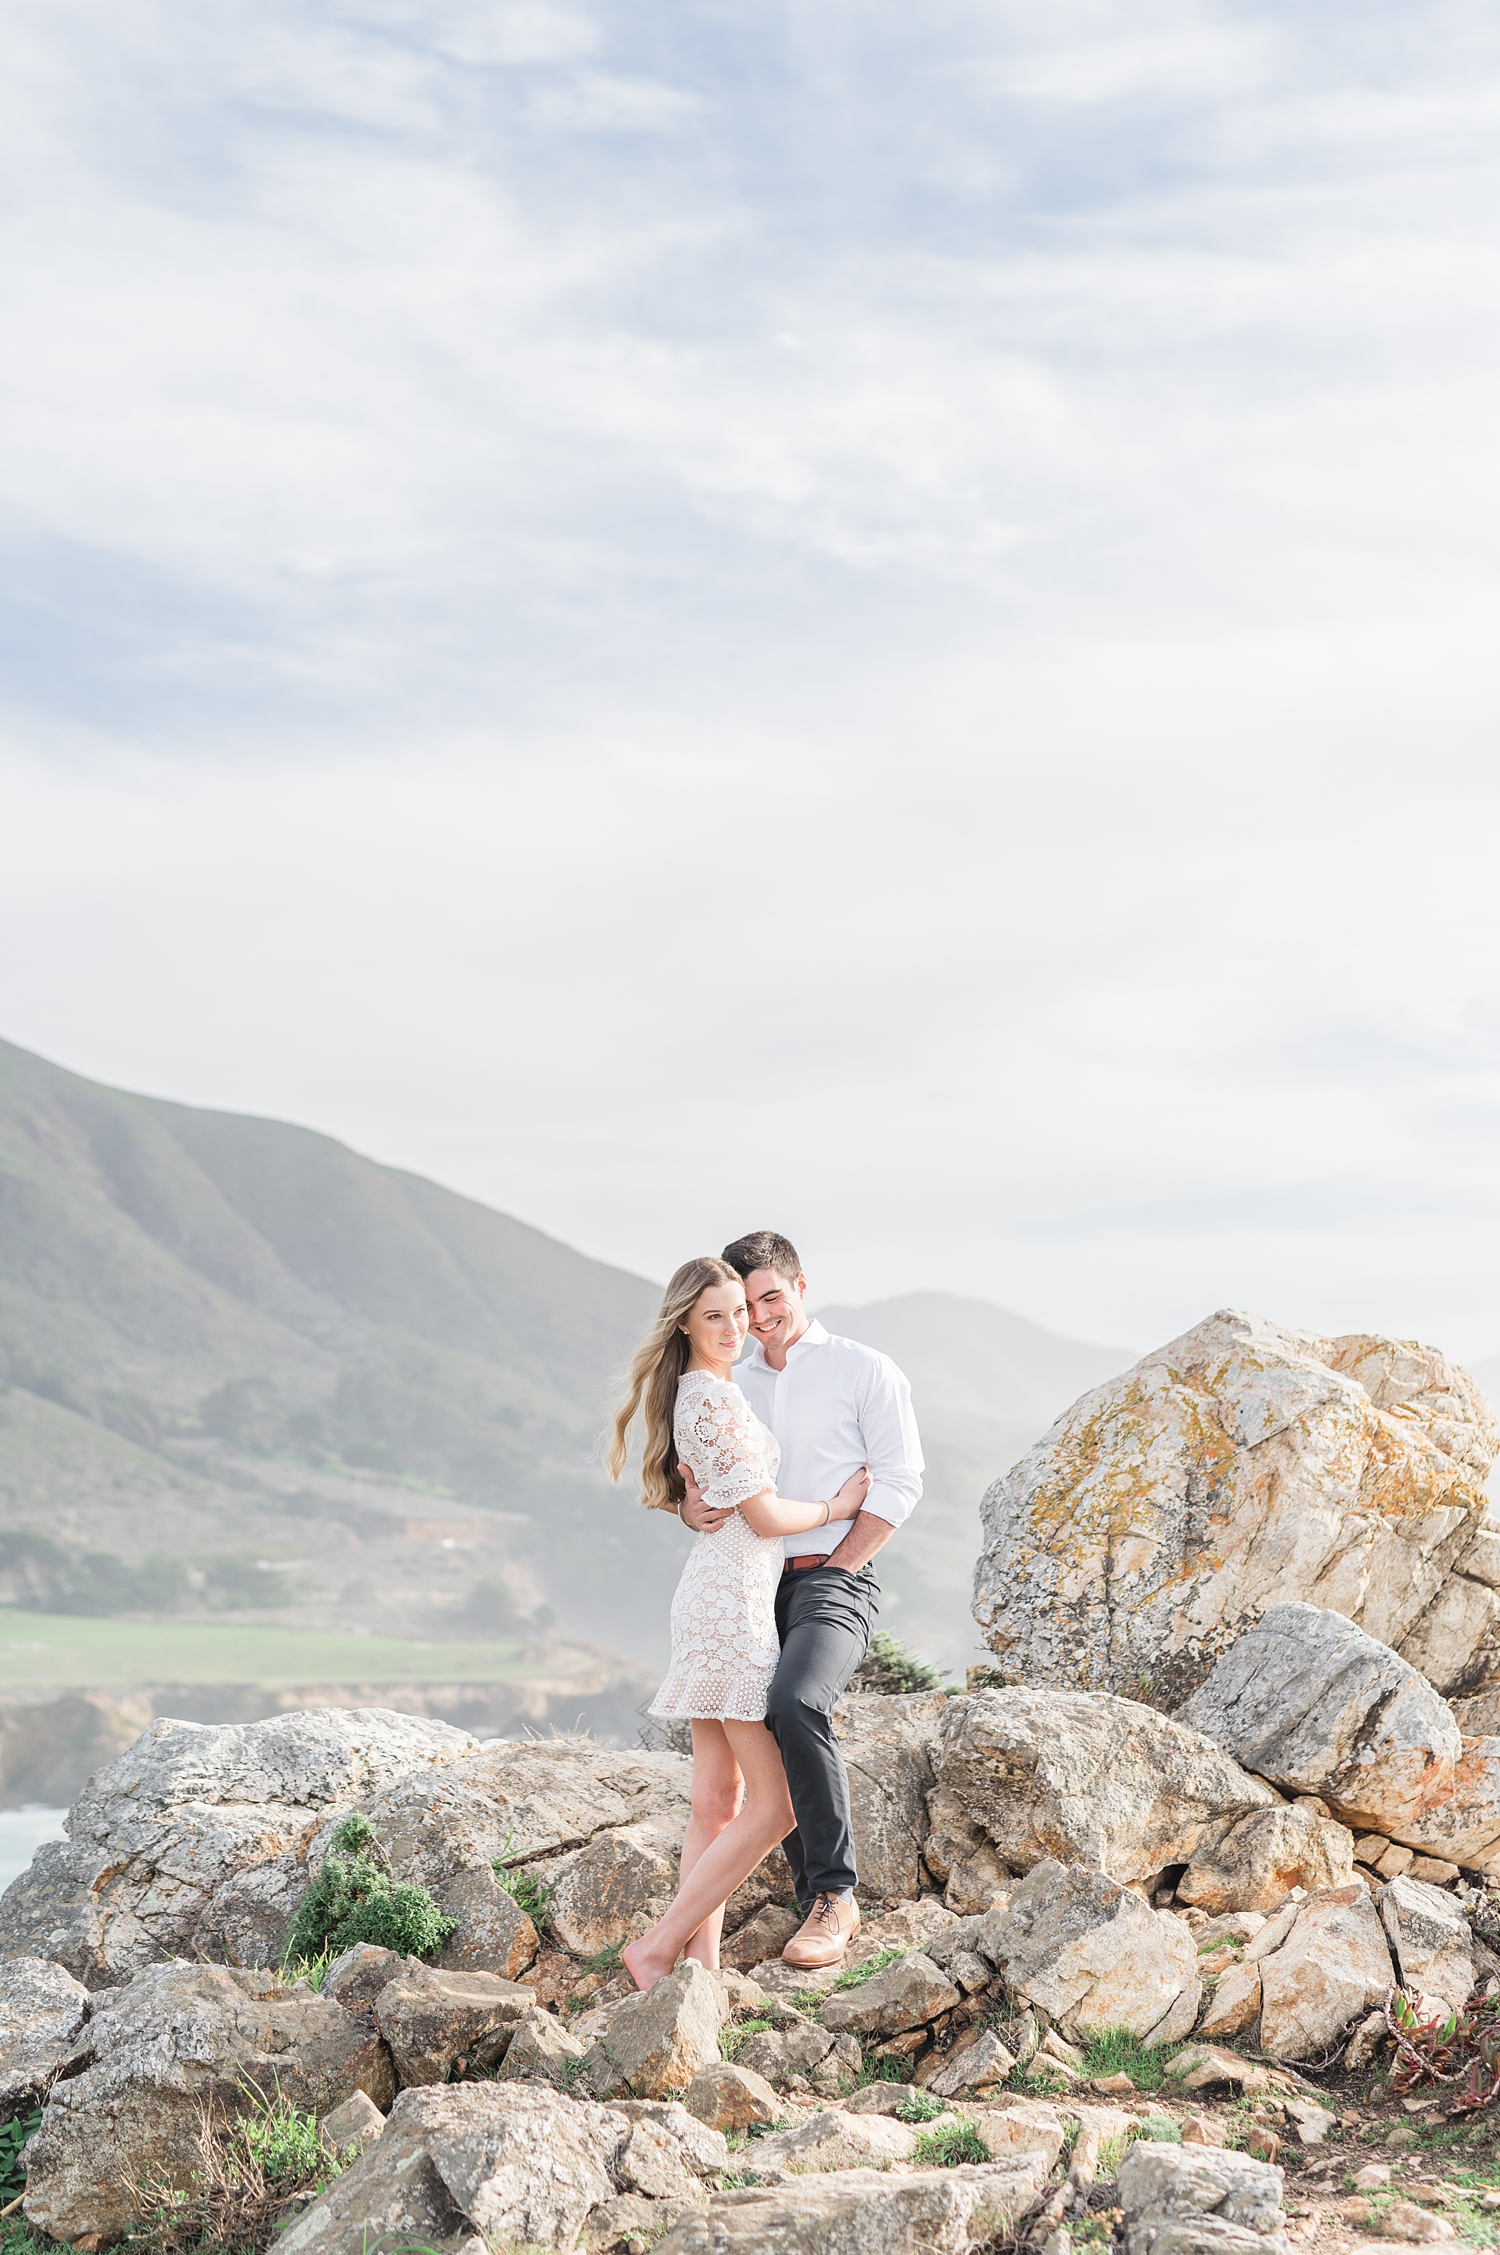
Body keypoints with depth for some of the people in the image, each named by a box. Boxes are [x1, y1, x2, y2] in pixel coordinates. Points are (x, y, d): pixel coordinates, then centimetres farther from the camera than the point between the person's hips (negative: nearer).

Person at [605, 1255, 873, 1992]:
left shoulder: (689, 1392, 16)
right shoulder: (716, 1398, -15)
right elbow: (765, 1516, -14)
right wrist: (838, 1505, 0)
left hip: (714, 1594, 10)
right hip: (735, 1600, -10)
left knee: (717, 1804, 8)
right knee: (775, 1803, -7)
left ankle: (701, 1962, 7)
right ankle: (660, 1947, -6)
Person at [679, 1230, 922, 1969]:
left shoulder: (865, 1371, 2)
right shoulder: (729, 1388, 18)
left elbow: (898, 1485, -3)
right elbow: (695, 1488, 14)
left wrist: (831, 1569, -9)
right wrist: (693, 1507, -11)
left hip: (833, 1579, -6)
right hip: (752, 1587, 6)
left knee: (795, 1703, -30)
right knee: (765, 1747, 2)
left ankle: (836, 1891, -21)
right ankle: (819, 1906, 15)